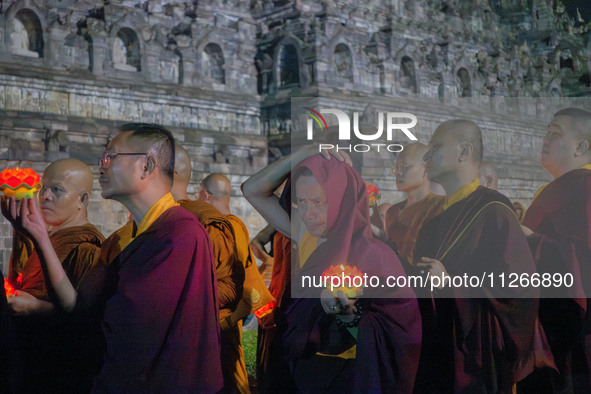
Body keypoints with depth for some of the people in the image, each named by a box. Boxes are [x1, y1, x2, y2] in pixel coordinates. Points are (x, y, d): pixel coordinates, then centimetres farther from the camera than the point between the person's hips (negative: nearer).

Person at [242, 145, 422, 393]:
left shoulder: (373, 255, -21)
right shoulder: (307, 237, -5)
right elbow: (252, 190, 0)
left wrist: (350, 313, -37)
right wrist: (304, 153, -11)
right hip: (303, 370, 5)